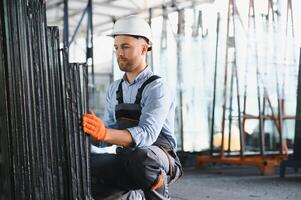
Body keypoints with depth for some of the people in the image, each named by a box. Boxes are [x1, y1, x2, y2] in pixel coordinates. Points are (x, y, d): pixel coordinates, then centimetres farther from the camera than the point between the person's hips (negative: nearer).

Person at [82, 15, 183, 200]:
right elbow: (110, 130, 4)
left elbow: (147, 134, -28)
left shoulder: (157, 88, -13)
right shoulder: (114, 89, 9)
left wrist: (105, 134, -43)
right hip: (126, 161, 6)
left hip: (159, 162, -5)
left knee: (140, 155, -40)